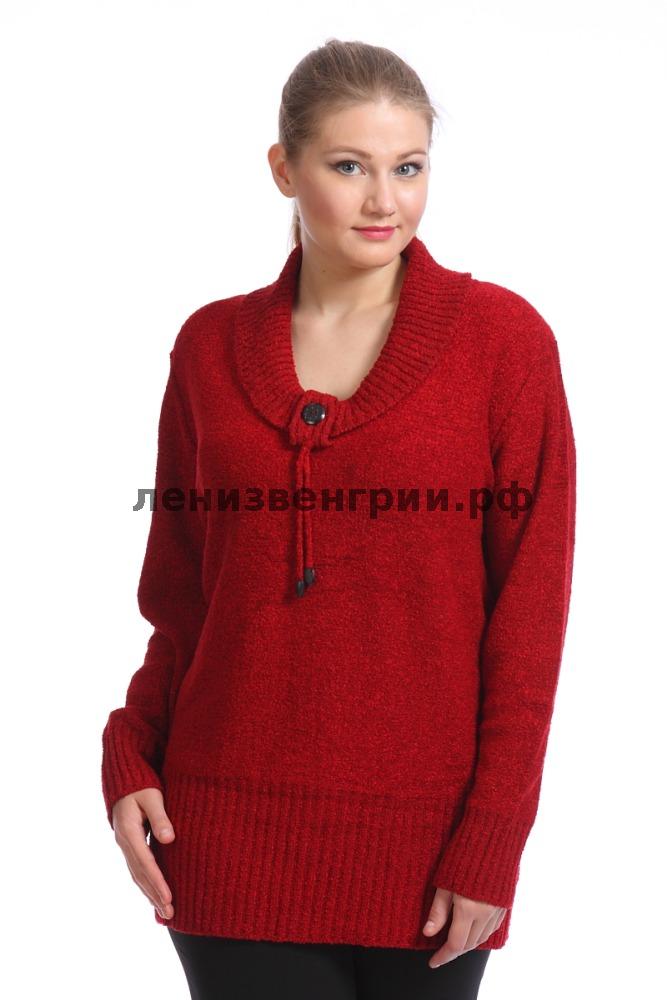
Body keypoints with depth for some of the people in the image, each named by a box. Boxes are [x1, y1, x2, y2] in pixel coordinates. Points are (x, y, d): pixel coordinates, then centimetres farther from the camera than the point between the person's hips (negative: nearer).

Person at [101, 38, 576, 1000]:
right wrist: (130, 757, -2)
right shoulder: (214, 345, 5)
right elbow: (181, 596, 12)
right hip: (235, 829, 2)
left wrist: (491, 841, -8)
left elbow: (530, 610, -4)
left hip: (423, 833, -2)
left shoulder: (503, 337, -4)